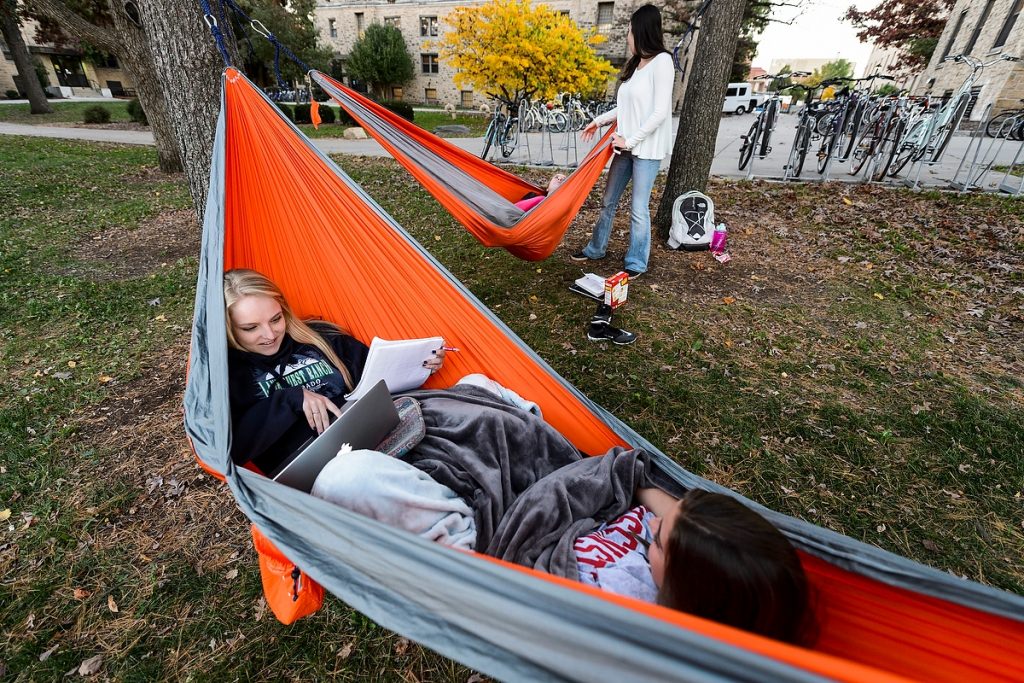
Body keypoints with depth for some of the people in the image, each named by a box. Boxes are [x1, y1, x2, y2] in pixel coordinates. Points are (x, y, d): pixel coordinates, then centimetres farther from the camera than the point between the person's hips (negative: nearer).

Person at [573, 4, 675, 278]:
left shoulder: (662, 61, -10)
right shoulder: (634, 64, 14)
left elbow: (660, 112, -16)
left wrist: (630, 141, -16)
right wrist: (599, 121, 17)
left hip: (647, 148, -8)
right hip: (625, 145, 8)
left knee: (639, 208, -5)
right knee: (609, 200, 13)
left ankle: (636, 263, 8)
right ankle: (596, 248, 27)